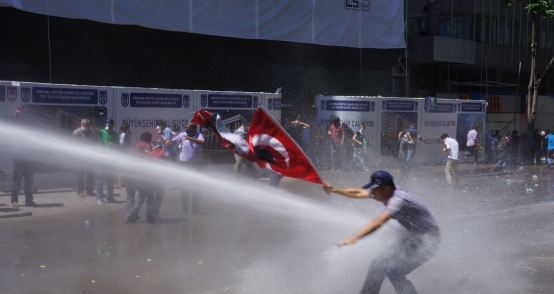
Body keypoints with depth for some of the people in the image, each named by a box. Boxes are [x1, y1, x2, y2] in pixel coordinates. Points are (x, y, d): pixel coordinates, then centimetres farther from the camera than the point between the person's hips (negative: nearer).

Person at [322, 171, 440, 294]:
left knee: (394, 272, -19)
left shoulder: (399, 200, -31)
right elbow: (357, 193, 6)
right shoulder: (384, 192, -5)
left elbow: (377, 222, -42)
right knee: (379, 263, 9)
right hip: (411, 236, 9)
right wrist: (333, 190, 2)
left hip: (426, 240, -9)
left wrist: (353, 238, -49)